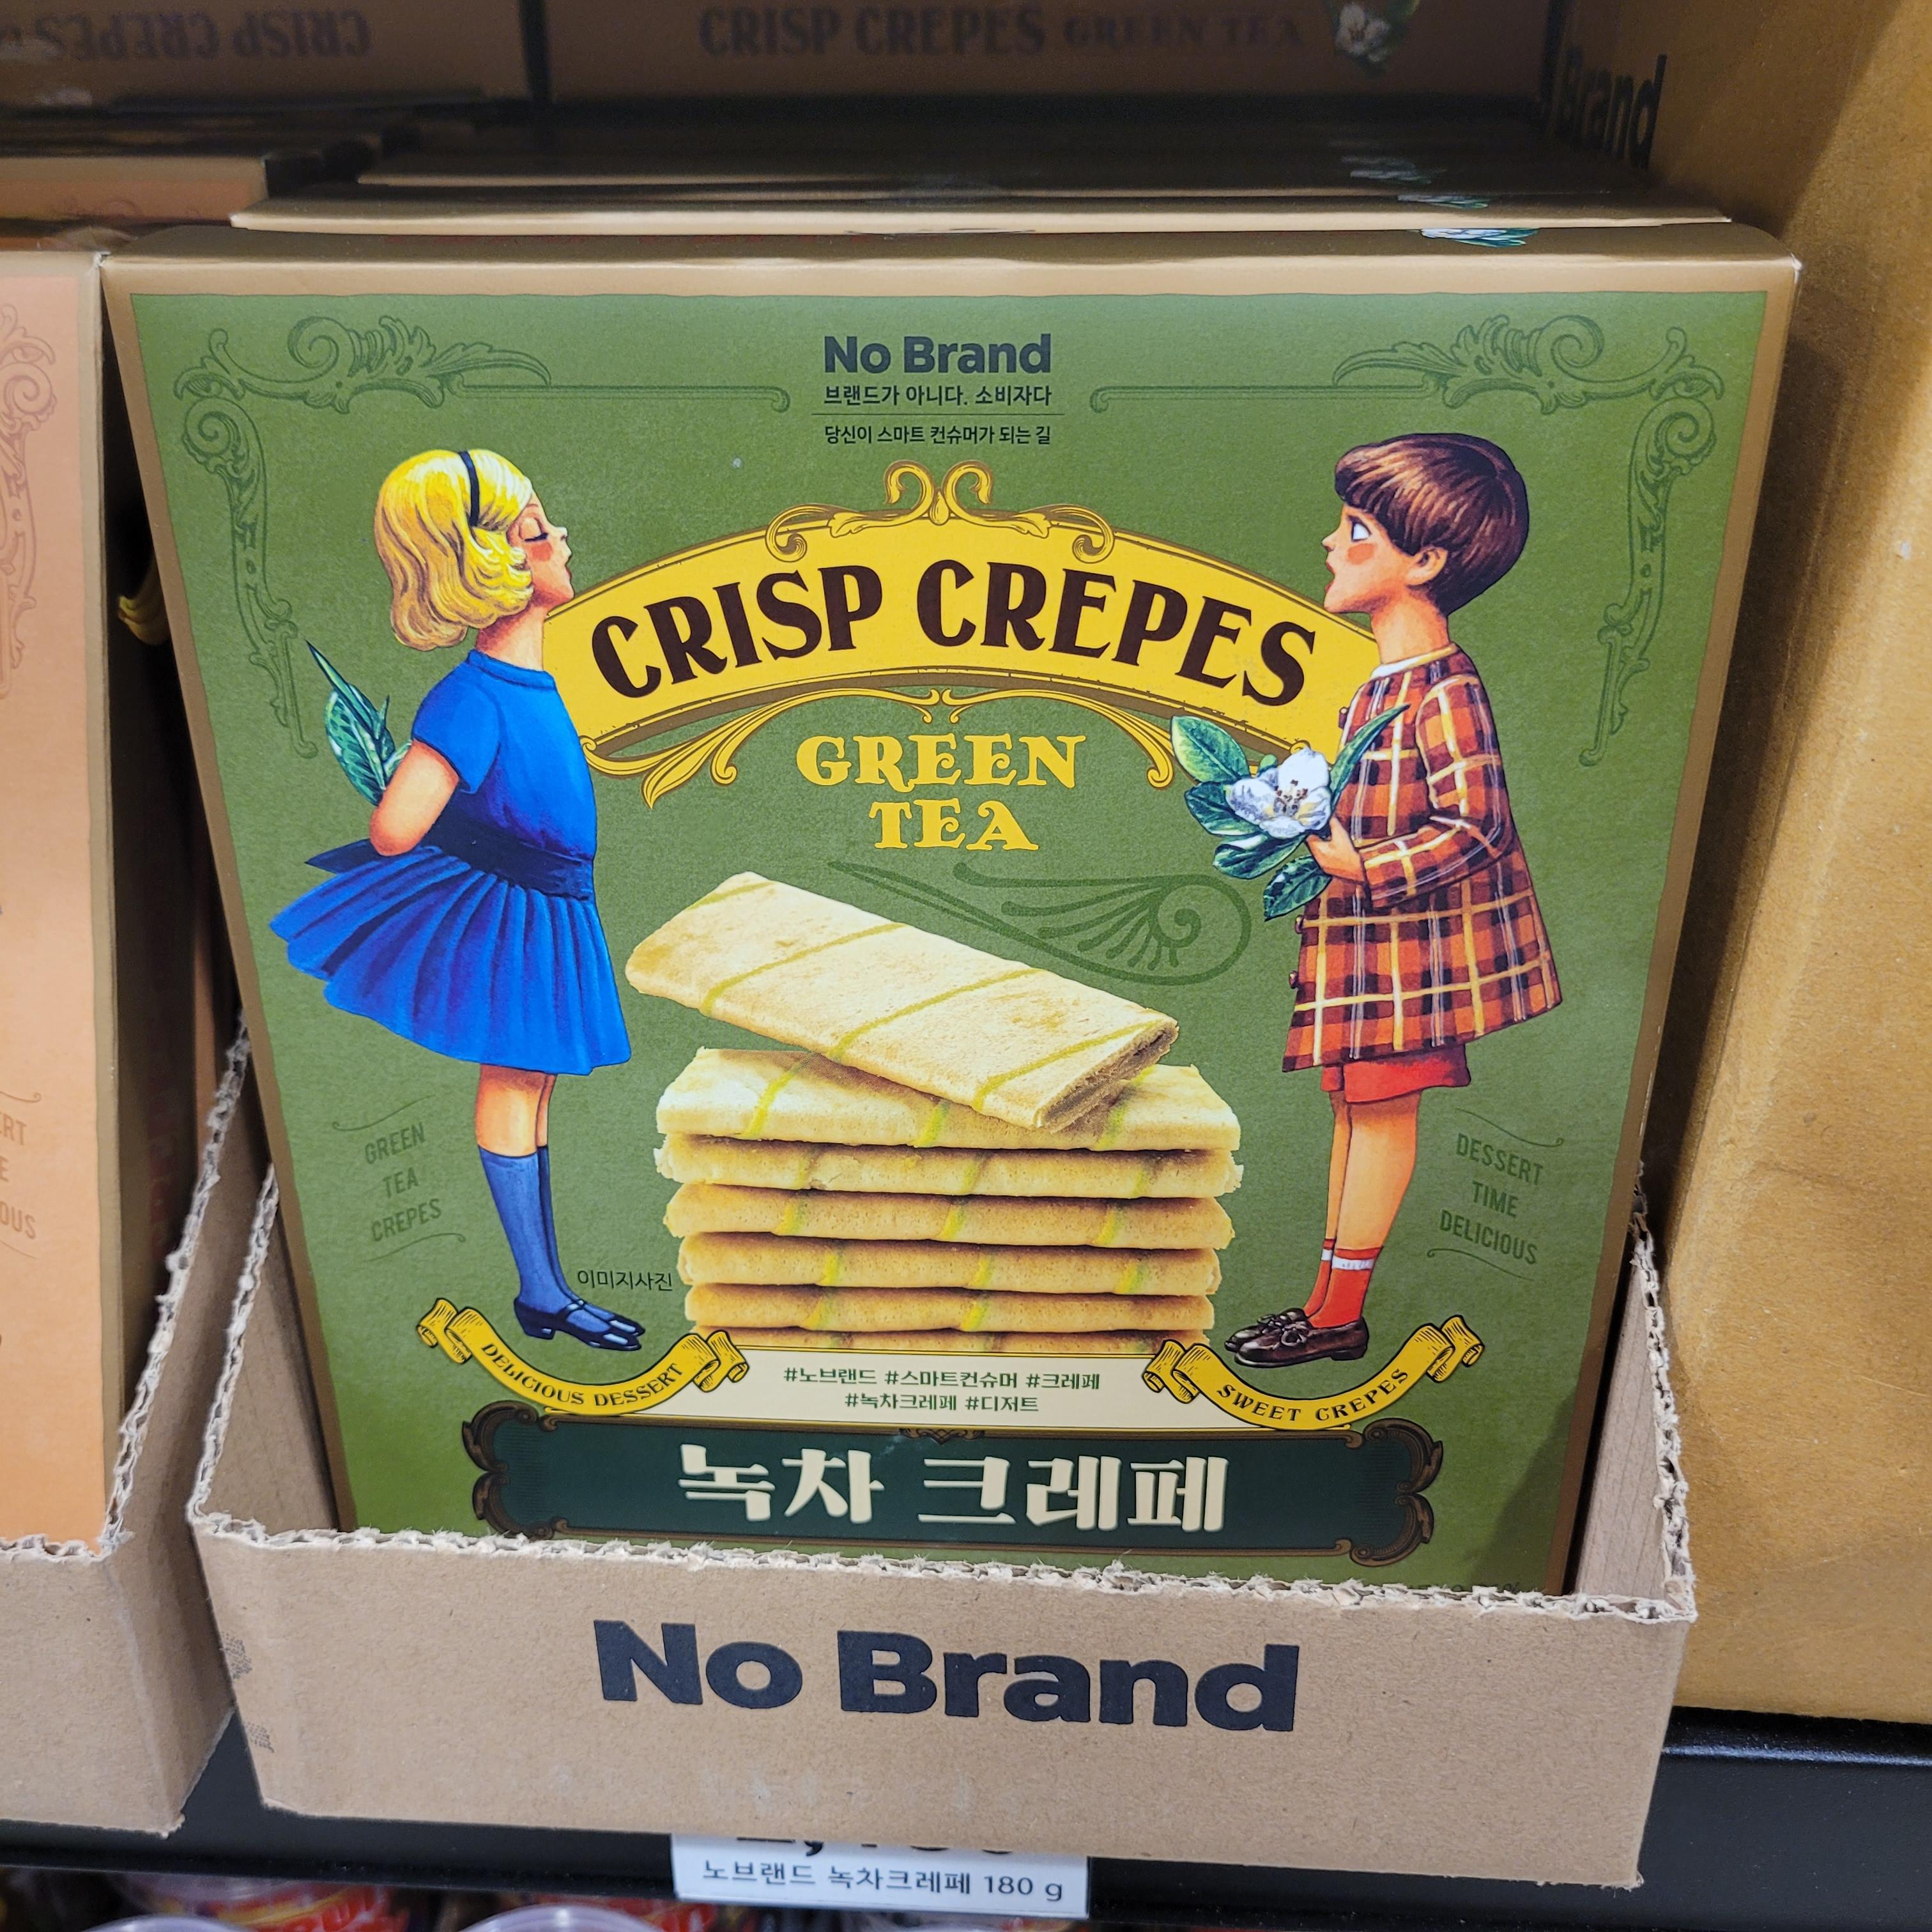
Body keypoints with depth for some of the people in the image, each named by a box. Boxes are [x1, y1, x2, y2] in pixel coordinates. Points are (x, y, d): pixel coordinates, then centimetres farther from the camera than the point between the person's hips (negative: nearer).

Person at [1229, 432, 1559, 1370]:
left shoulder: (1443, 692, -19)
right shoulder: (1385, 682, 10)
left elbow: (1474, 825, -24)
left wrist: (1362, 866, -21)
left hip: (1407, 941, -9)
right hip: (1358, 935, 9)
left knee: (1381, 1109, 1)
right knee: (1354, 1105, 14)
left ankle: (1340, 1315, 13)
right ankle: (1329, 1296, 24)